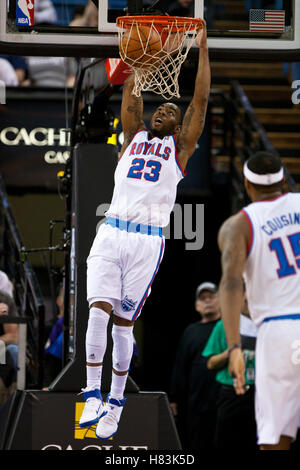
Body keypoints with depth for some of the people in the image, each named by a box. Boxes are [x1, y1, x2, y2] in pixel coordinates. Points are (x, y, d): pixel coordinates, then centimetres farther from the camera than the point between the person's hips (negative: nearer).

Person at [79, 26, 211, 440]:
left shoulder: (180, 148, 12)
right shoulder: (134, 138, 19)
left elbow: (200, 101, 7)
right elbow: (130, 96, 13)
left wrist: (203, 51, 6)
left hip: (147, 240, -2)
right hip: (112, 232, 2)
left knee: (123, 322, 0)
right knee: (98, 311, -13)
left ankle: (116, 402, 11)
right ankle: (93, 397, -8)